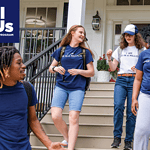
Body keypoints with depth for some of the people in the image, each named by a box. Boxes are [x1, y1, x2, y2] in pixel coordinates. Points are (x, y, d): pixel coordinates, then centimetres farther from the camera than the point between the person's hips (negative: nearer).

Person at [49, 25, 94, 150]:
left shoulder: (85, 52, 10)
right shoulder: (61, 50, 12)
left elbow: (91, 72, 7)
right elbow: (51, 68, 17)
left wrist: (79, 71, -10)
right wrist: (55, 68, -7)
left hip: (77, 88, -1)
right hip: (61, 86, 1)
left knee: (74, 117, -13)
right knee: (55, 116, -12)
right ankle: (67, 138, 15)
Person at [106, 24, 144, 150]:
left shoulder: (141, 50, 10)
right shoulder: (120, 49, 18)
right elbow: (113, 68, 16)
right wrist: (109, 59, -2)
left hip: (134, 80, -2)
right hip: (121, 80, 2)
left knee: (131, 111, -6)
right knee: (118, 106, -19)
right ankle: (117, 137, -13)